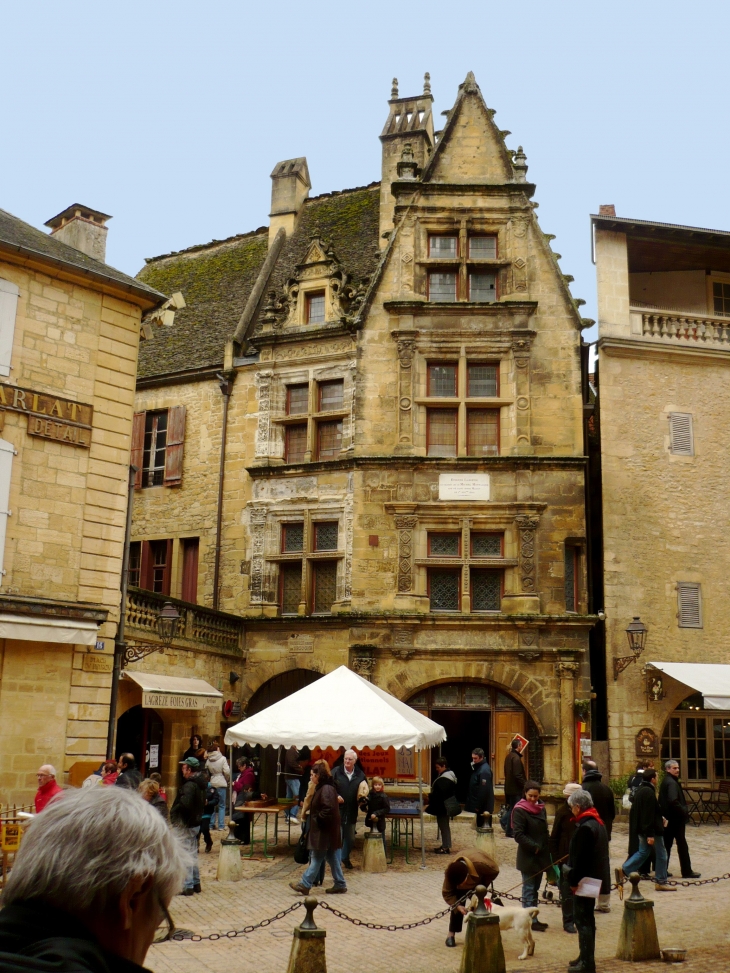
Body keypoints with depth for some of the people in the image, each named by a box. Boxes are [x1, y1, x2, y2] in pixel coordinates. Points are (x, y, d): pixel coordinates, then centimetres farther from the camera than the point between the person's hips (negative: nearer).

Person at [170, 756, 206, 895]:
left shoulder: (189, 785, -21)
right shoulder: (200, 784, 11)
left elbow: (185, 803, -34)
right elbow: (202, 803, 19)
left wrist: (173, 811, -19)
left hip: (185, 825, -10)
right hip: (195, 823, 10)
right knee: (193, 853, 18)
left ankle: (187, 886, -2)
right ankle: (196, 883, 26)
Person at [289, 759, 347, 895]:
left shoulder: (326, 789, -20)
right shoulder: (322, 787, 13)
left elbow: (328, 809, -27)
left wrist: (317, 819, -17)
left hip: (325, 831, -10)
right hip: (326, 830, 10)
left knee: (316, 857, -2)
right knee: (332, 858, 12)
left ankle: (305, 884, 4)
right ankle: (339, 885, 16)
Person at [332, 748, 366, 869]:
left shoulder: (360, 775, 4)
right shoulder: (336, 772, -5)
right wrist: (335, 796, -19)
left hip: (351, 812, 4)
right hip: (337, 810, -4)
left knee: (350, 838, 17)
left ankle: (345, 857, 39)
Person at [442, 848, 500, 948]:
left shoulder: (481, 864, -46)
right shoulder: (449, 871, -39)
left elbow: (495, 871, -23)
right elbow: (447, 893, -25)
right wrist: (458, 906, -40)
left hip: (479, 879, -1)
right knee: (458, 903, -11)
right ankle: (451, 934, -3)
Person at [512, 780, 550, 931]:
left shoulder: (541, 808, 9)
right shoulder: (520, 810, -12)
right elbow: (518, 835, -17)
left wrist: (546, 850, 8)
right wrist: (534, 847, -17)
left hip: (540, 856, 7)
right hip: (527, 857, -7)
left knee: (535, 888, 13)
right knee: (529, 889, -1)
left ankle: (534, 919, 21)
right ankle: (529, 920, 4)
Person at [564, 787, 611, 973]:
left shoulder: (585, 827, -21)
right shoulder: (597, 823, 10)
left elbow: (580, 858, -23)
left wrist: (574, 880, -16)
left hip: (586, 880, -10)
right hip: (595, 878, 10)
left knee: (583, 921, -3)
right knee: (587, 920, 19)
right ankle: (586, 958, 28)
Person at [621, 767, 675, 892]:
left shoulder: (640, 790, 10)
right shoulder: (649, 792, -21)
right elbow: (649, 815, -25)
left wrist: (660, 818, 25)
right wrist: (650, 834, -25)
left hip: (642, 829, 10)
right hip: (651, 830, -10)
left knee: (643, 853, 17)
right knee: (661, 854, 4)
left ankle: (623, 870, 7)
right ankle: (661, 882, 11)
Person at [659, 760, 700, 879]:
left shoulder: (665, 782, 14)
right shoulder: (672, 783, -17)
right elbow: (674, 801, -29)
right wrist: (683, 813, -18)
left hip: (668, 819, 9)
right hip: (676, 819, -9)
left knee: (666, 844, 11)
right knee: (682, 845, -1)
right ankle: (687, 871, 3)